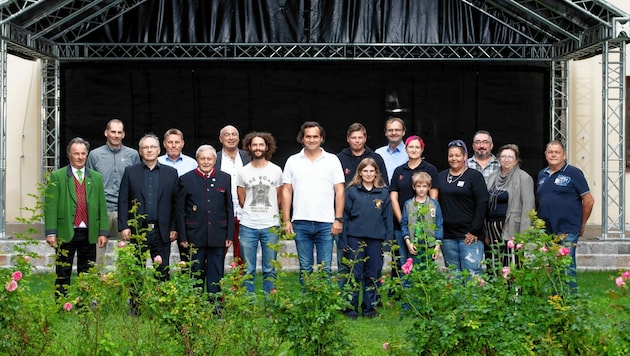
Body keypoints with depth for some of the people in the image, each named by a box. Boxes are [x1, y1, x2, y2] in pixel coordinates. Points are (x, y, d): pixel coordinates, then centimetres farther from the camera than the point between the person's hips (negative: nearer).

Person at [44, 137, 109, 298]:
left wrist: (103, 232, 1)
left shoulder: (96, 177, 11)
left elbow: (102, 206, 9)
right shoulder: (57, 177, 1)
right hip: (66, 233, -3)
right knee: (63, 275, 3)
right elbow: (50, 206, -3)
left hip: (89, 234, 3)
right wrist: (51, 232, -11)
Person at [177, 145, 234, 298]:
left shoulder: (225, 179, 8)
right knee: (196, 275, 6)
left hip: (218, 237, 1)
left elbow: (230, 209, 8)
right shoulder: (186, 179, 3)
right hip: (195, 237, -1)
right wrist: (182, 237, -3)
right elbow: (180, 211, 2)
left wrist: (230, 235, 2)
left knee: (216, 275, 6)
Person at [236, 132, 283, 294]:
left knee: (269, 269, 5)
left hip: (270, 226, 0)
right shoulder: (242, 172, 4)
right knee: (248, 270, 3)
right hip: (248, 226, 0)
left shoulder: (276, 170, 5)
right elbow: (242, 201, 12)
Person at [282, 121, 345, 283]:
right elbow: (286, 191, 8)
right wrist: (286, 220, 1)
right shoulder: (293, 161, 9)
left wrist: (339, 219, -4)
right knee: (305, 269, 6)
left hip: (326, 223, -1)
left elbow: (339, 191, 4)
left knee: (325, 269, -1)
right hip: (301, 223, 1)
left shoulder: (332, 160, 6)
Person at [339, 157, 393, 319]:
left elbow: (388, 219, 10)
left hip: (376, 239, 2)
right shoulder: (352, 191, 3)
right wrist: (343, 241, -3)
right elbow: (345, 216, 2)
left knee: (373, 275, 7)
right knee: (354, 274, -1)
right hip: (355, 238, -2)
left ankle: (369, 308, 16)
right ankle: (351, 308, 7)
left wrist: (388, 242, 3)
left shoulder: (383, 193, 9)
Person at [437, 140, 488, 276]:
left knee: (472, 273, -11)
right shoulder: (441, 177, 14)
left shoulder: (474, 176, 1)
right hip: (447, 236, 4)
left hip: (470, 236, -4)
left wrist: (474, 231, -10)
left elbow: (482, 204, -5)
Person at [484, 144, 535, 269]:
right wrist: (486, 233, 13)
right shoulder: (493, 177, 17)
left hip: (511, 230, -5)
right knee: (495, 267, 4)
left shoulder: (524, 178, -1)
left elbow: (527, 206, -7)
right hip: (493, 229, 5)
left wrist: (522, 234, -14)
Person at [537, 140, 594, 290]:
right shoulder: (542, 174, 15)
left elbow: (589, 200, -3)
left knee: (567, 266, -7)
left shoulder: (573, 173, -4)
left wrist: (582, 224, 2)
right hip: (546, 231, 6)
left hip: (567, 231, -6)